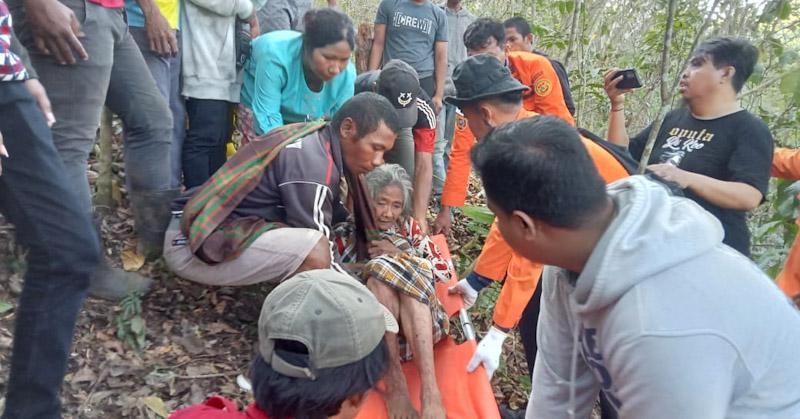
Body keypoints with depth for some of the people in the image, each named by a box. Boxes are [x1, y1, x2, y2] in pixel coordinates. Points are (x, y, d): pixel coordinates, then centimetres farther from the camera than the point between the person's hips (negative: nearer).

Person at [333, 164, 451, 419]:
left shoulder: (409, 227, 18)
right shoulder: (347, 234, 13)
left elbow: (445, 270, 8)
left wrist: (399, 254, -5)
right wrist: (374, 265, -11)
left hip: (417, 322, 1)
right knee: (381, 276, -29)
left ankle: (430, 388, -41)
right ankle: (394, 383, -34)